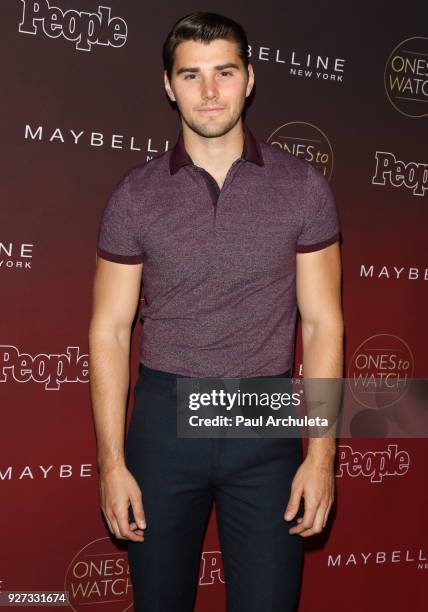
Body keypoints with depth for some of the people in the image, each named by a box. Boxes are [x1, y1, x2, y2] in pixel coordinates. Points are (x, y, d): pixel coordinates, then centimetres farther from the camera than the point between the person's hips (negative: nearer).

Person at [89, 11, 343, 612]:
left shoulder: (303, 186, -2)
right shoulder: (136, 194, -1)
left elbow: (323, 323, -1)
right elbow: (110, 330, 0)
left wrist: (321, 454, -5)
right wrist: (111, 461, -4)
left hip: (265, 425, 0)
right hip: (164, 419, 1)